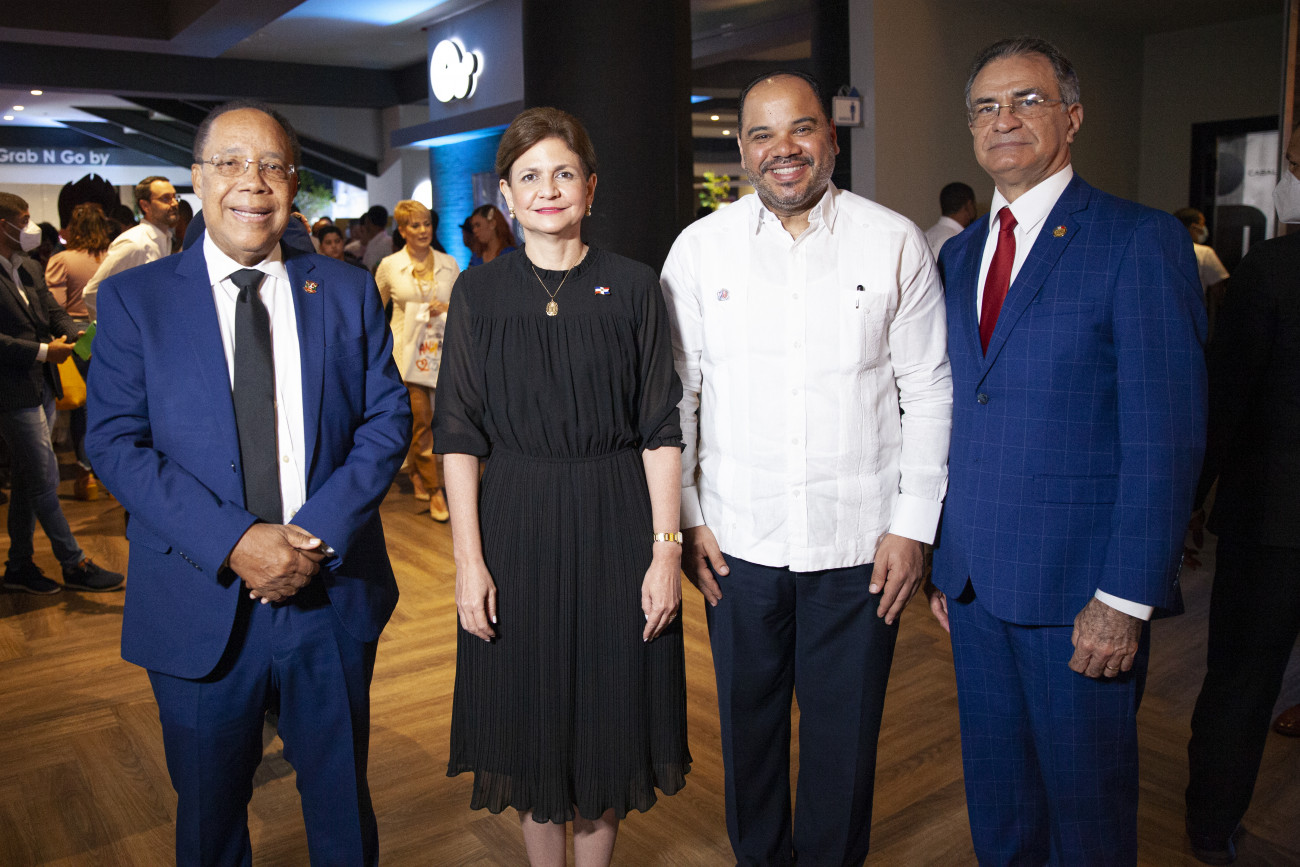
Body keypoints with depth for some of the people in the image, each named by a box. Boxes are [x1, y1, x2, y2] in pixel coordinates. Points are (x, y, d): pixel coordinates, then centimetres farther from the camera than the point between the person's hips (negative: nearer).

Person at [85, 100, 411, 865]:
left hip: (333, 599, 1)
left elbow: (388, 419, -2)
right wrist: (233, 542, -19)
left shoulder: (349, 291, 3)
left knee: (343, 801, 19)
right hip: (200, 607, 0)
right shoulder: (134, 299, -1)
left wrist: (318, 532, -15)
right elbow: (115, 441, -8)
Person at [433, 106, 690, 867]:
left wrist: (666, 548, -8)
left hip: (616, 525, 0)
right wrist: (469, 558, -7)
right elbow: (459, 434, -1)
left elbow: (662, 430, -2)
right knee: (532, 719, 13)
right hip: (516, 525, 1)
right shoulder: (479, 292, 1)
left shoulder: (633, 287, -1)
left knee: (609, 714, 12)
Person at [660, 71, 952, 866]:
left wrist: (913, 524, -4)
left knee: (845, 733, 13)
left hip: (861, 540, -1)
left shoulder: (896, 243, -2)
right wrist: (685, 514, 1)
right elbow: (676, 392, 4)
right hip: (738, 539, 1)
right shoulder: (699, 247, 1)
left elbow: (929, 392, 0)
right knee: (749, 723, 17)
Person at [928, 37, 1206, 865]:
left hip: (1080, 587, -5)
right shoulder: (959, 254, 11)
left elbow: (1167, 436, -14)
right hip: (977, 581, 6)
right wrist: (946, 561, 9)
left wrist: (1126, 599, -17)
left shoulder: (1143, 241, -9)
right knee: (995, 794, 19)